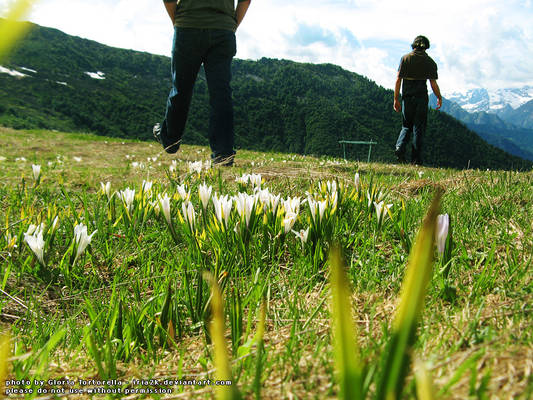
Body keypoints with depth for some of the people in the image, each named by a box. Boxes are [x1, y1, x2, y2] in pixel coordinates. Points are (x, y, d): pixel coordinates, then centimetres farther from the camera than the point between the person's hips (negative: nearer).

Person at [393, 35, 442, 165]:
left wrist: (396, 99, 2)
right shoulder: (430, 62, 1)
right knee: (418, 128, 5)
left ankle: (400, 147, -9)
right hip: (422, 98, -1)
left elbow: (398, 80, -2)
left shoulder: (405, 58, 3)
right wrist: (439, 98, 13)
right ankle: (416, 159, 3)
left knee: (406, 126, 16)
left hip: (407, 97, 1)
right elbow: (433, 84, -1)